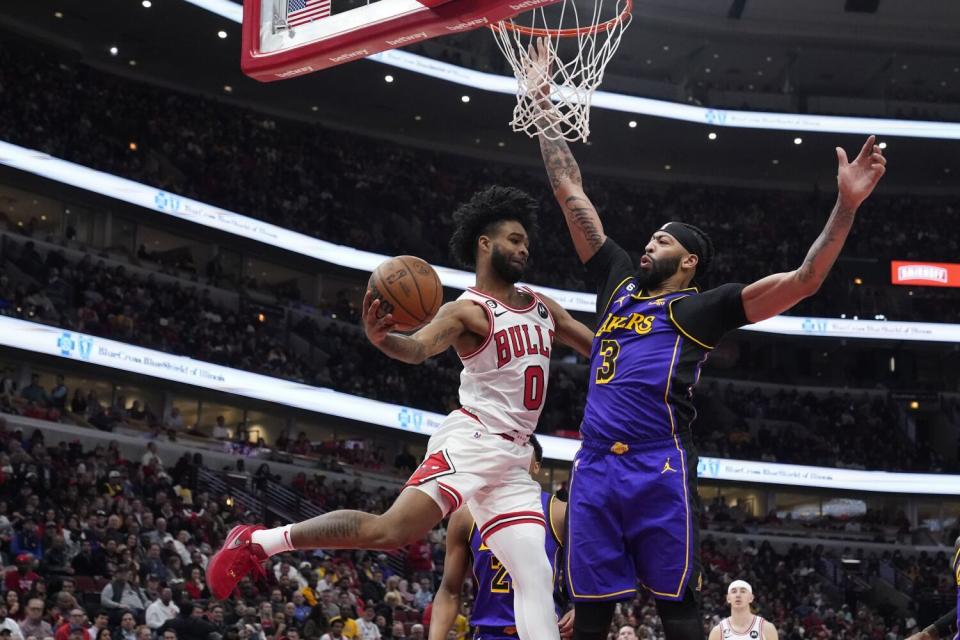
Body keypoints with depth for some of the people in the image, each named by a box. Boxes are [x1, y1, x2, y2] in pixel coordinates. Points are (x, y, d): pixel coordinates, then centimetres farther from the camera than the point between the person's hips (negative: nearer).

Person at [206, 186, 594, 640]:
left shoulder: (541, 305, 17)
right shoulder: (468, 310, -5)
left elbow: (599, 348, 29)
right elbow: (418, 349, -24)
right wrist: (380, 337, -45)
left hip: (512, 459, 7)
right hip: (472, 441, -7)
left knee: (536, 579, -3)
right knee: (389, 530, -22)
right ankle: (257, 542, -10)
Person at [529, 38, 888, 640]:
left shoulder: (700, 306, 10)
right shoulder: (620, 283, 23)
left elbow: (803, 280, 1)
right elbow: (570, 190, 26)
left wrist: (847, 205, -9)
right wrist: (543, 97, 28)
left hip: (659, 468, -5)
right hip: (595, 466, 5)